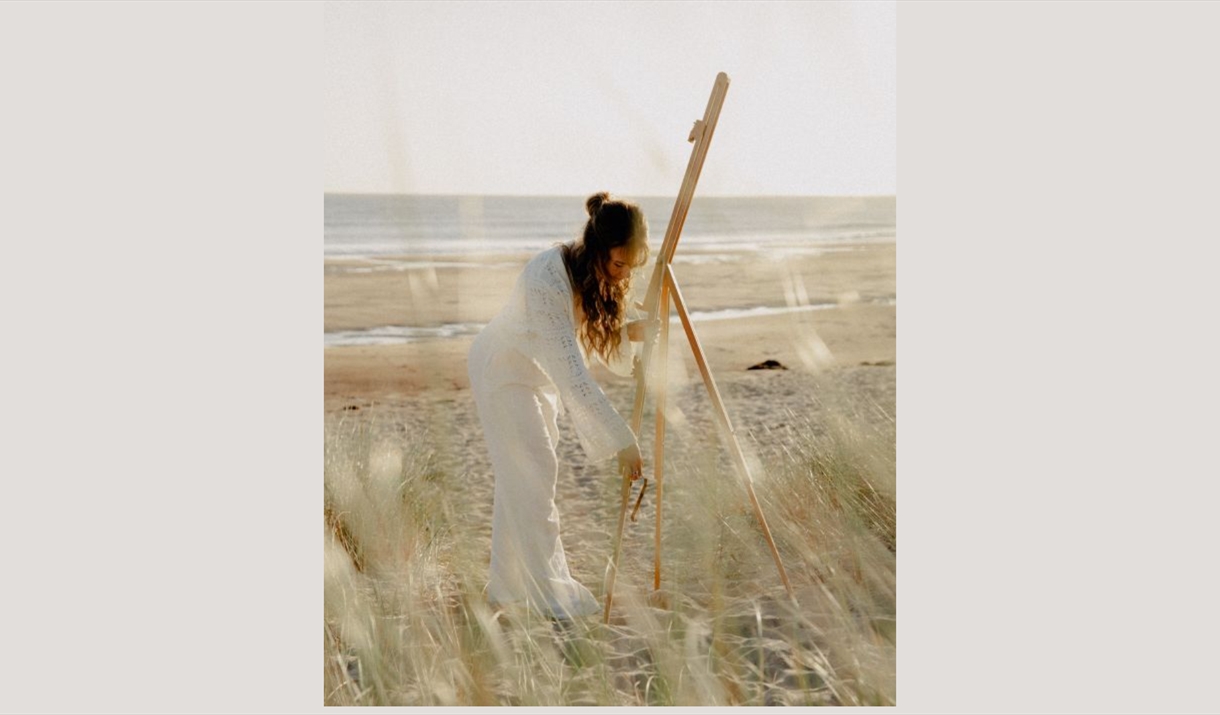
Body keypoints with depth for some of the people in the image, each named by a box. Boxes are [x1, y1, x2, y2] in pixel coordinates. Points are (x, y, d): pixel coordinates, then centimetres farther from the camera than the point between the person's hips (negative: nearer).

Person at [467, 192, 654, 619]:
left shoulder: (597, 274, -12)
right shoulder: (548, 279, -37)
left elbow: (598, 339, -5)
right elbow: (572, 373, -41)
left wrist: (629, 331, -27)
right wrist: (620, 439, -42)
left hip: (538, 372, 8)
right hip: (504, 371, -8)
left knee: (520, 478, 13)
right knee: (532, 476, -9)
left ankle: (509, 586, 25)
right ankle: (551, 596, -1)